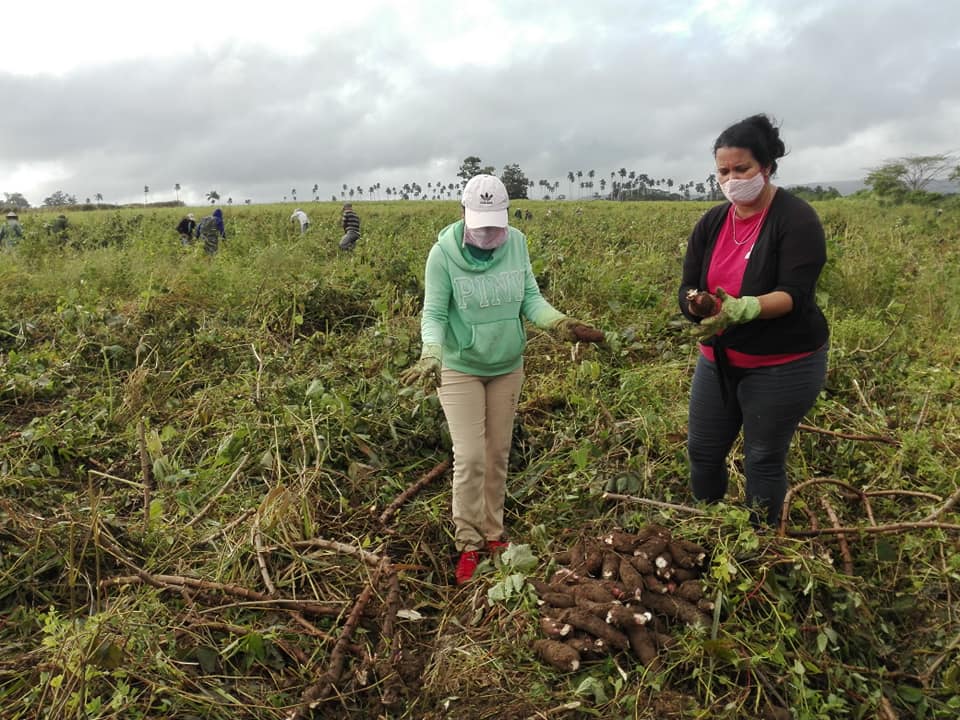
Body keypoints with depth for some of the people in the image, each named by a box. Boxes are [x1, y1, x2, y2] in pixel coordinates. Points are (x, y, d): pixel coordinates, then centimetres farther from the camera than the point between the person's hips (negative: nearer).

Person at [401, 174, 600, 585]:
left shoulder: (517, 243, -8)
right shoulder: (444, 253, -17)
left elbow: (530, 298, -3)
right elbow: (434, 313, -15)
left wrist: (557, 322, -22)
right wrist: (431, 354, -33)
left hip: (507, 367, 4)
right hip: (460, 369, -3)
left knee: (498, 454, 13)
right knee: (470, 457, -5)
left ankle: (492, 533, 32)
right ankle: (468, 543, 15)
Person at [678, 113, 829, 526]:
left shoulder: (797, 220, -15)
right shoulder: (711, 223, 2)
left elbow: (794, 294, -24)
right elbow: (687, 287, -3)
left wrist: (743, 308, -42)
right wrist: (696, 303, -27)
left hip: (783, 367, -6)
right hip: (718, 361, 6)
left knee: (763, 462, 5)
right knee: (703, 451, 14)